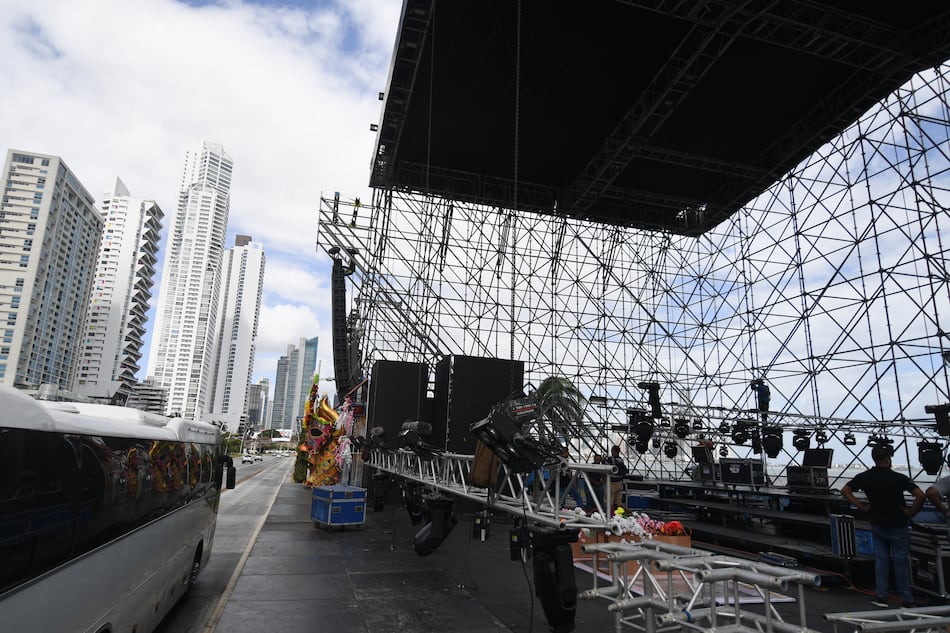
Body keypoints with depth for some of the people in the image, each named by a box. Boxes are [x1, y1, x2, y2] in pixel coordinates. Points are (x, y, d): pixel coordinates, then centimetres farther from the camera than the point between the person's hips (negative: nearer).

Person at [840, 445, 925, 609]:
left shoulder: (865, 477, -5)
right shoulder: (899, 478, -17)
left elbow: (845, 491, -1)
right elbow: (920, 496, -26)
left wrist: (862, 507, 2)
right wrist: (911, 512, -12)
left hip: (877, 525, 3)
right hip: (897, 526, -3)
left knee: (881, 560, 11)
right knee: (901, 562, 7)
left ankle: (880, 597, 14)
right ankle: (906, 601, 15)